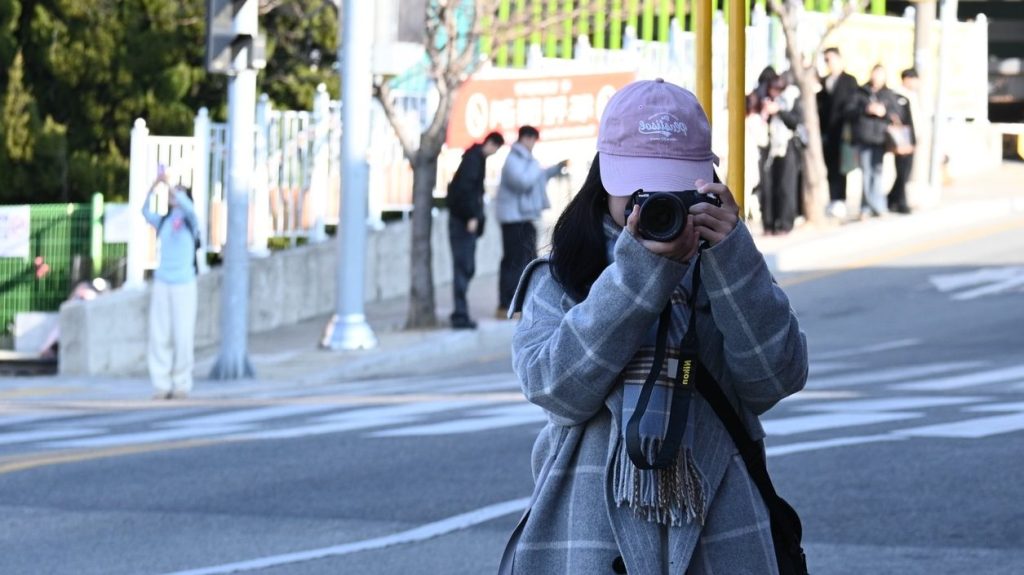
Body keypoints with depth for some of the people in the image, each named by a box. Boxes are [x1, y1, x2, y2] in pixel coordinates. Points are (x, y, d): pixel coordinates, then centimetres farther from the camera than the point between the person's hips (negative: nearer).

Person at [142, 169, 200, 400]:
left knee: (182, 337, -5)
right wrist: (154, 186, -16)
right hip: (162, 283, 3)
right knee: (159, 336, -2)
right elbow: (146, 211, -4)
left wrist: (170, 184, -21)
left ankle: (182, 384, 2)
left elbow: (188, 206, -19)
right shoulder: (163, 222, 12)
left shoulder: (189, 221, 2)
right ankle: (161, 384, 0)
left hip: (183, 284, -3)